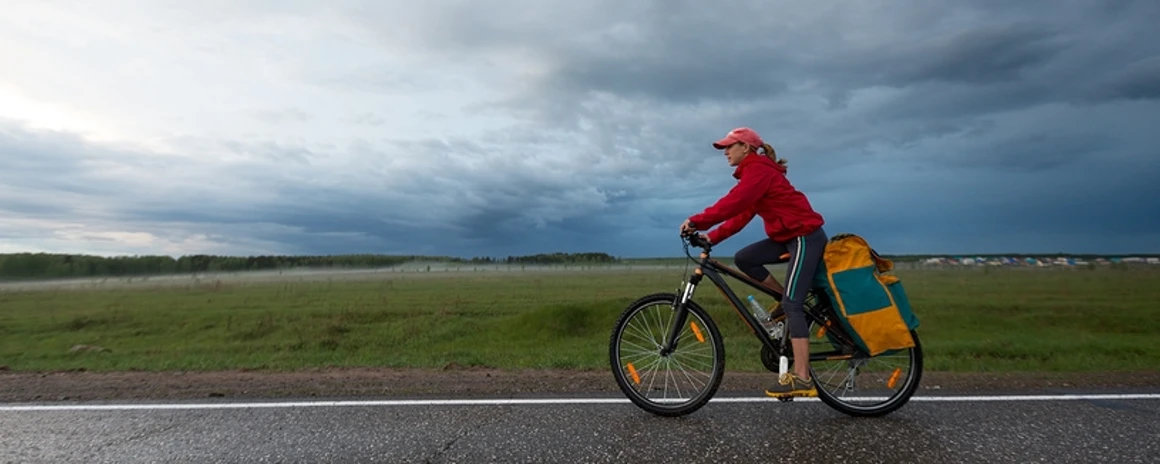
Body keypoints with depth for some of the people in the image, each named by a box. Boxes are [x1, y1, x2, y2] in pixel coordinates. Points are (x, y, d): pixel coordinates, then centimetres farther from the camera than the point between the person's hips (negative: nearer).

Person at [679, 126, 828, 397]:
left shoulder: (758, 169, -13)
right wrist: (712, 237, 1)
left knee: (791, 304, -13)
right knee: (743, 259, 2)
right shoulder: (755, 172, 17)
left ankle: (802, 379, -10)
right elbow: (741, 214, 11)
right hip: (789, 235, 9)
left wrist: (697, 221, -27)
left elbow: (733, 203, -28)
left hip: (805, 236, -9)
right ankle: (792, 302, 11)